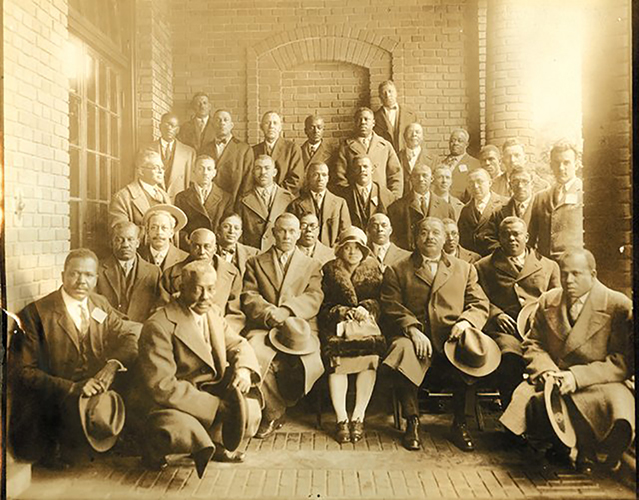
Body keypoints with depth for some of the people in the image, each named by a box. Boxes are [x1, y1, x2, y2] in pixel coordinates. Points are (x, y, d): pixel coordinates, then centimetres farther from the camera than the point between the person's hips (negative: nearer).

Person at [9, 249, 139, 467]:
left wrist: (114, 363, -18)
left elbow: (132, 334, 5)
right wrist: (73, 388, -23)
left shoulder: (101, 305, 10)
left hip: (95, 389, 6)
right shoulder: (34, 314, -7)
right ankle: (58, 451, -1)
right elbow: (21, 371, -10)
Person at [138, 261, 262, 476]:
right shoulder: (158, 326, -20)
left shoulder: (214, 313, 6)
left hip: (213, 394, 7)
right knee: (179, 432, -37)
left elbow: (238, 344, 10)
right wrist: (215, 406, -28)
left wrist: (244, 368, -17)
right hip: (173, 404, -7)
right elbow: (161, 387, -24)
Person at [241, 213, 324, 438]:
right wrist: (272, 316, -14)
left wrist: (285, 311, -14)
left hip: (300, 327, 1)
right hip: (263, 327, 0)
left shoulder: (311, 265, 21)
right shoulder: (255, 262, 20)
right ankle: (275, 411, -6)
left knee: (309, 362, -30)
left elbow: (314, 298, 4)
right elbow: (249, 298, 6)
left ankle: (273, 412, -1)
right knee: (254, 357, -34)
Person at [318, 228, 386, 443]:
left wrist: (364, 308, -10)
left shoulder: (372, 269, 16)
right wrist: (344, 312, -10)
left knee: (370, 356, -31)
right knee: (337, 355, -32)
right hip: (337, 323, 0)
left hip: (366, 322, 1)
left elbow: (378, 300, 9)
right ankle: (341, 419, -22)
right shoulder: (329, 270, 12)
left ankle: (358, 417, -20)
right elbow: (325, 304, 6)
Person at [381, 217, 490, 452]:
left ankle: (459, 424, -9)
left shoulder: (464, 269, 22)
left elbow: (480, 305, 13)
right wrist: (412, 328, -15)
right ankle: (412, 422, -13)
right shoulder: (397, 270, 16)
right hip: (414, 336, -1)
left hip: (451, 337, 1)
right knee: (403, 355, -35)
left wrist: (466, 321, -10)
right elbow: (391, 307, 3)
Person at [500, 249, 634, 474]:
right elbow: (533, 345, 12)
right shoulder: (547, 301, 7)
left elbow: (623, 361, -10)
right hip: (554, 379, 3)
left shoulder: (619, 306, -7)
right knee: (523, 398, -27)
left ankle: (587, 451, 1)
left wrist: (577, 376, -21)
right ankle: (558, 441, 5)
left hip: (598, 383, -2)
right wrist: (546, 370, -11)